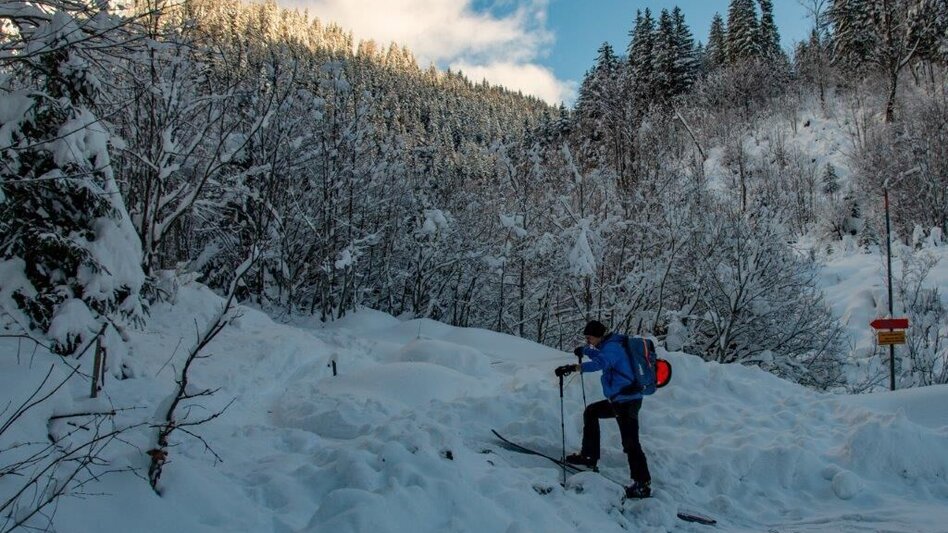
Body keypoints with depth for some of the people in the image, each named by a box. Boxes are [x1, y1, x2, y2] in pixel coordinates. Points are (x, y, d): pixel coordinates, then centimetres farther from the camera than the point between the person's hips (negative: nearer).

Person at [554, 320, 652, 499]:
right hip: (619, 399, 11)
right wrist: (584, 350, 39)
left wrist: (573, 368, -34)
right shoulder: (609, 346, 14)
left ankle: (643, 485, -7)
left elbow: (600, 363, -34)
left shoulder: (612, 347, -16)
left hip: (627, 400, -11)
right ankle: (589, 456, 26)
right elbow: (601, 356, 35)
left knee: (630, 442, -11)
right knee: (591, 412, 21)